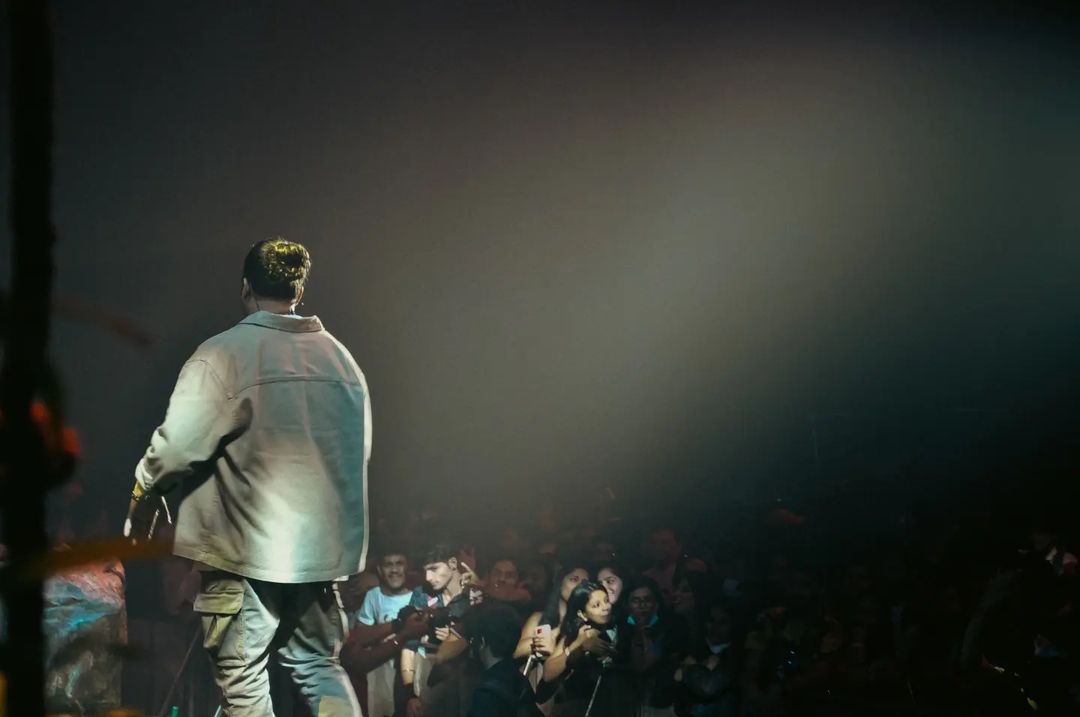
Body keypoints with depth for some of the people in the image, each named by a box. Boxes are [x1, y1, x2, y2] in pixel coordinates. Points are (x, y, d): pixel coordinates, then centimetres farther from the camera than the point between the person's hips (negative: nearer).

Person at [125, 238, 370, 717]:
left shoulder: (222, 355, -11)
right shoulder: (340, 357, 6)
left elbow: (175, 448, -13)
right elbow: (360, 449, 10)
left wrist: (138, 508, 3)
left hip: (246, 549, -5)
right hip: (322, 546, 5)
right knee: (319, 665, 18)